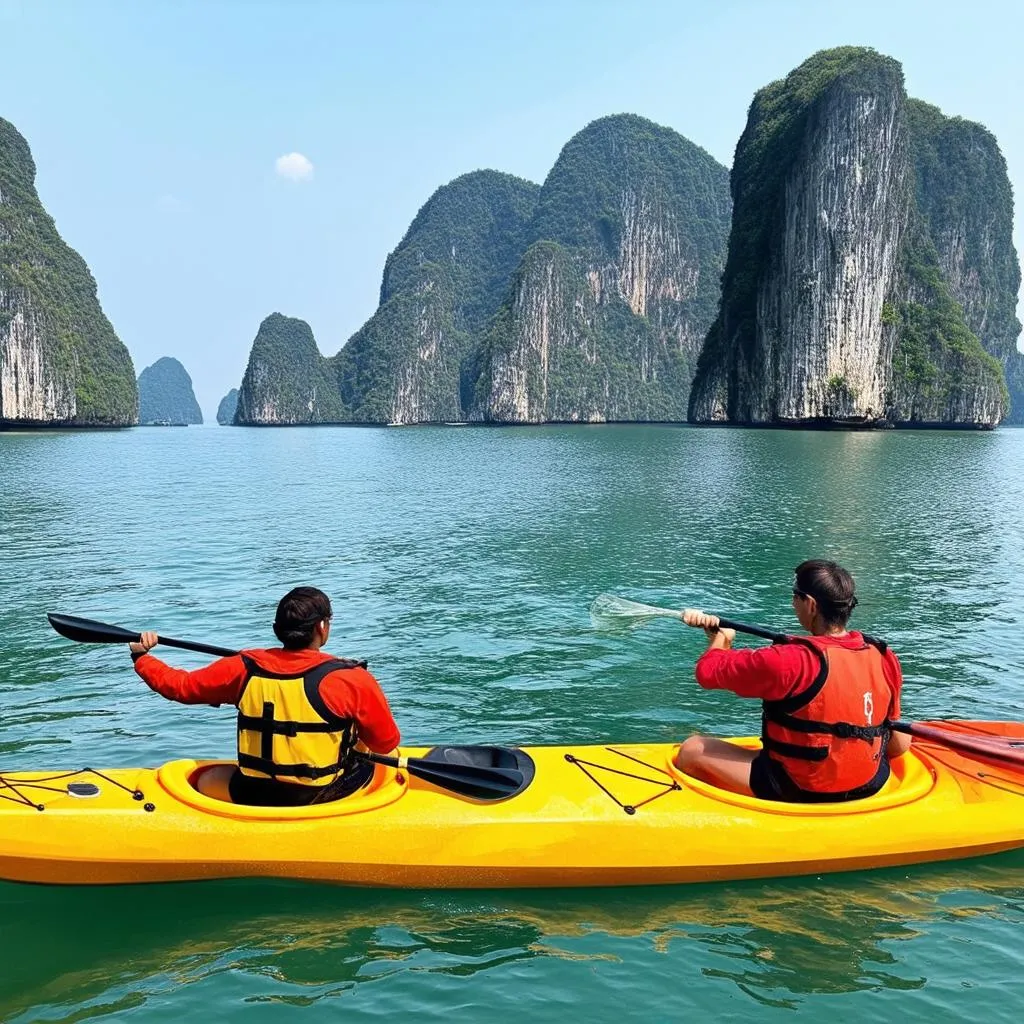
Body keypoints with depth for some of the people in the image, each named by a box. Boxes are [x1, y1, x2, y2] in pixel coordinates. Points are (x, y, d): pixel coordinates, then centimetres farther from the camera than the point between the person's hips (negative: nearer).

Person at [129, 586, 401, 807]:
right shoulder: (352, 679, -17)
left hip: (253, 797, 3)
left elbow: (178, 685, 5)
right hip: (325, 799, -2)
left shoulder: (243, 669, -8)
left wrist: (141, 656, 22)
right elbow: (386, 743, -8)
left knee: (205, 779, 30)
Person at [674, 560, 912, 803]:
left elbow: (707, 672, -16)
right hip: (870, 787, 6)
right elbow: (899, 746, 2)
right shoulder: (884, 659, -7)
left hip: (800, 792, -6)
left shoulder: (790, 662, -26)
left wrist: (721, 638, 4)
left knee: (692, 750, 4)